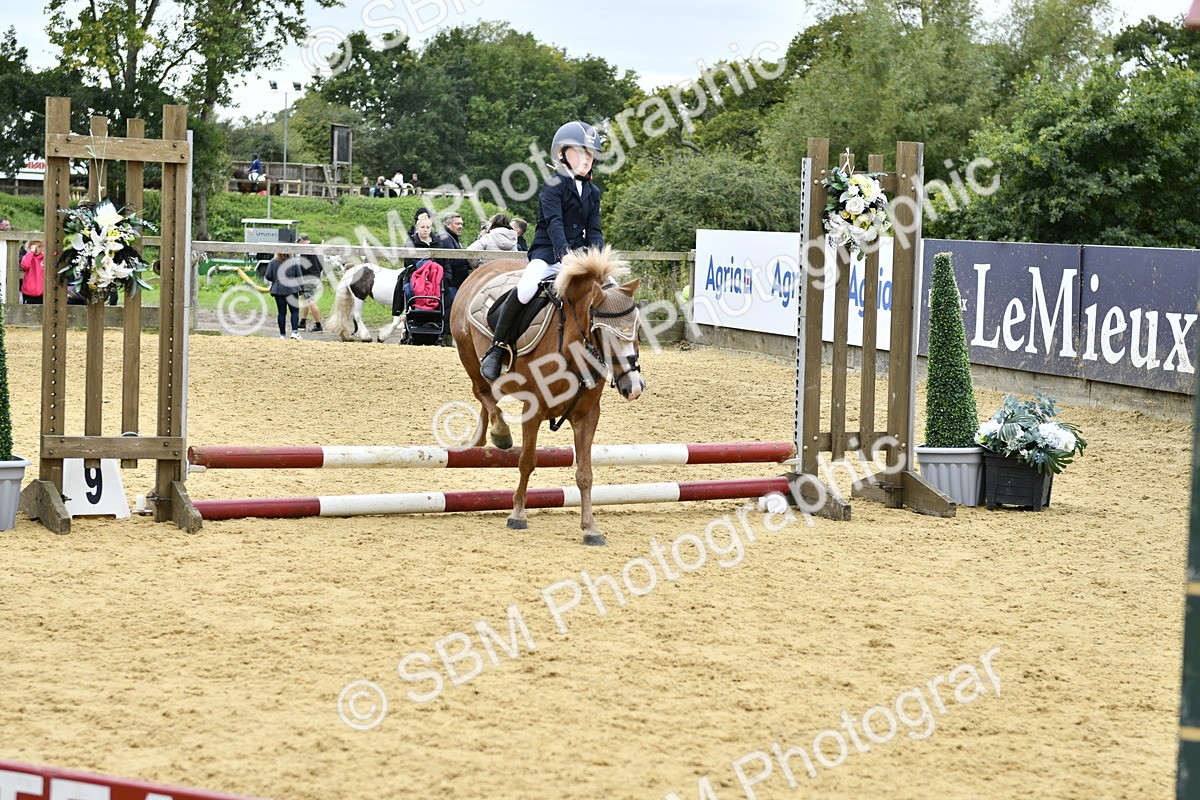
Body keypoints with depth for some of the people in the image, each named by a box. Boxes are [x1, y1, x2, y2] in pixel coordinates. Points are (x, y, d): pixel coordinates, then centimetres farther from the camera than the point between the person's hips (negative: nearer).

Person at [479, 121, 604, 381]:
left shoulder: (592, 193, 15)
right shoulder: (553, 186, -4)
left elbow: (594, 230, 9)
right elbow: (554, 223, -18)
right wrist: (564, 254, -33)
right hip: (547, 253, -6)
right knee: (526, 289, -32)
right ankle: (498, 348, -19)